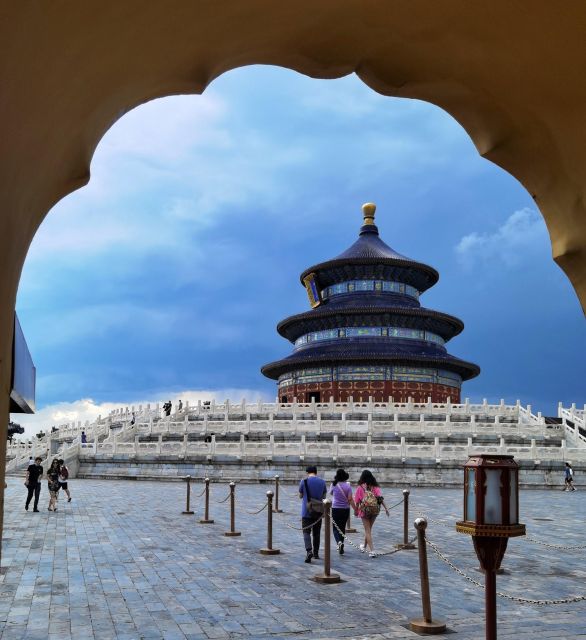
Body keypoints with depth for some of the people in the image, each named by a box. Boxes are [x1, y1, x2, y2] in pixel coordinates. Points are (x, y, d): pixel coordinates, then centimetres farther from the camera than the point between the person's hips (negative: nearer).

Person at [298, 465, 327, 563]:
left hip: (307, 511, -3)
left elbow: (300, 496, 2)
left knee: (306, 532, -4)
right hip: (318, 511, 3)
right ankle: (316, 553, 22)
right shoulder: (322, 481, 1)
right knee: (316, 533, 15)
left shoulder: (304, 481, -7)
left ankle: (309, 551, -23)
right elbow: (324, 496, 9)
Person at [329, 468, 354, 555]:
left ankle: (339, 542, -22)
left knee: (335, 528, 6)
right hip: (346, 509, 2)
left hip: (335, 509, -2)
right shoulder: (348, 485, -8)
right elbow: (350, 499, -9)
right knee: (342, 527, 16)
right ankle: (341, 548, 23)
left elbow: (331, 493, 14)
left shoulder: (334, 485, -8)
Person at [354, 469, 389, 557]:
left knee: (368, 531, 2)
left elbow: (357, 501, -5)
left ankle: (372, 551, -8)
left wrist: (356, 510, 8)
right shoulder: (375, 487, 1)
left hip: (365, 510, -4)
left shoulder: (360, 488, -7)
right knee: (369, 529, 22)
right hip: (375, 510, 4)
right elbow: (381, 498, -8)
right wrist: (386, 508, -9)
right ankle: (364, 546, 40)